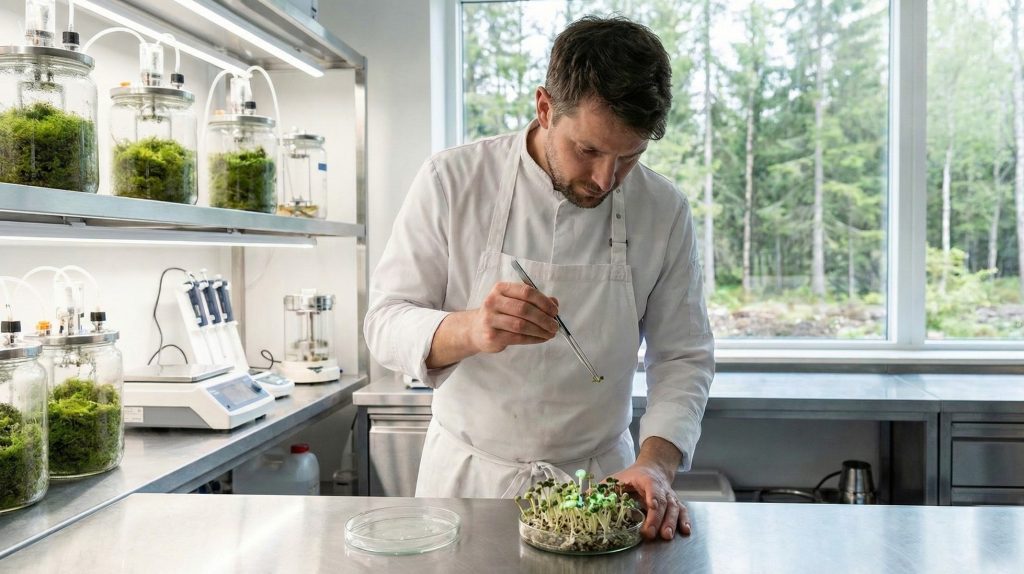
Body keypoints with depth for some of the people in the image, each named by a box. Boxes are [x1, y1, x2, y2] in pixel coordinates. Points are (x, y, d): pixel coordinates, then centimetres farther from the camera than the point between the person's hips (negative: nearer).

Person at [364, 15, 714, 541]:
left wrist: (655, 463, -19)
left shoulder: (664, 211, -9)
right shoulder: (452, 181, -14)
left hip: (597, 479, 1)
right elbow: (386, 325, -13)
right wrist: (469, 330, -34)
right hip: (467, 477, 0)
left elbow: (681, 357, -3)